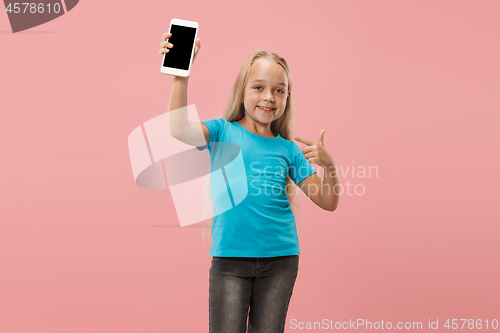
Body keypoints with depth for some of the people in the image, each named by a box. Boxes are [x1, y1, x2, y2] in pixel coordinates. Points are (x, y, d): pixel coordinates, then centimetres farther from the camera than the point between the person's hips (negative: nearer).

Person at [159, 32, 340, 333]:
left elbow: (328, 202, 7)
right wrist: (181, 75, -27)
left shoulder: (289, 149, 7)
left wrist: (329, 165, -12)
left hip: (280, 258, 3)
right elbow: (179, 129, -19)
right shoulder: (223, 131, 1)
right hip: (231, 255, -2)